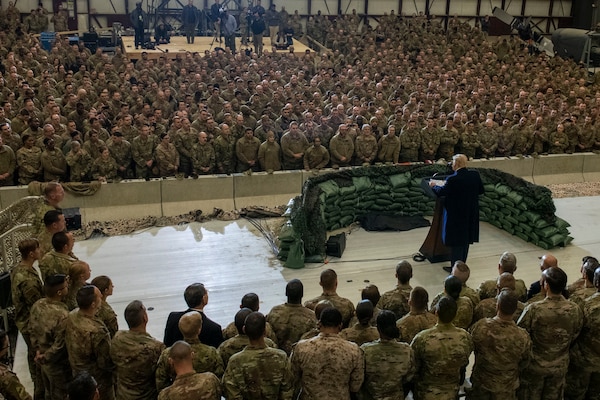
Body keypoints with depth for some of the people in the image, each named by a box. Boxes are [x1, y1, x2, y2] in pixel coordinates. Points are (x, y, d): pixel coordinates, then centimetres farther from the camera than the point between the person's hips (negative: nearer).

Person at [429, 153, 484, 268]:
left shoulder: (453, 179, -23)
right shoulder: (475, 175, -6)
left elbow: (440, 192, -10)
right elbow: (481, 190, 7)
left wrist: (434, 185, 9)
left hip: (456, 216, -6)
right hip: (471, 214, 6)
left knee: (457, 242, 6)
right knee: (466, 240, 19)